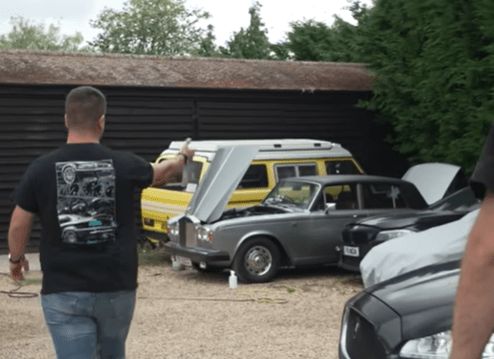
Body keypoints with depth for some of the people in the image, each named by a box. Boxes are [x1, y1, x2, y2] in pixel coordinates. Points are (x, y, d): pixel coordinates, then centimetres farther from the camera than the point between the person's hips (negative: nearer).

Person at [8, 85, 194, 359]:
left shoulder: (41, 169, -7)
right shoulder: (124, 165, -5)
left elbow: (18, 227, 2)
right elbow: (161, 172, 18)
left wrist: (16, 258, 23)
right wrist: (183, 157, 40)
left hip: (63, 292, -2)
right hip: (117, 288, 2)